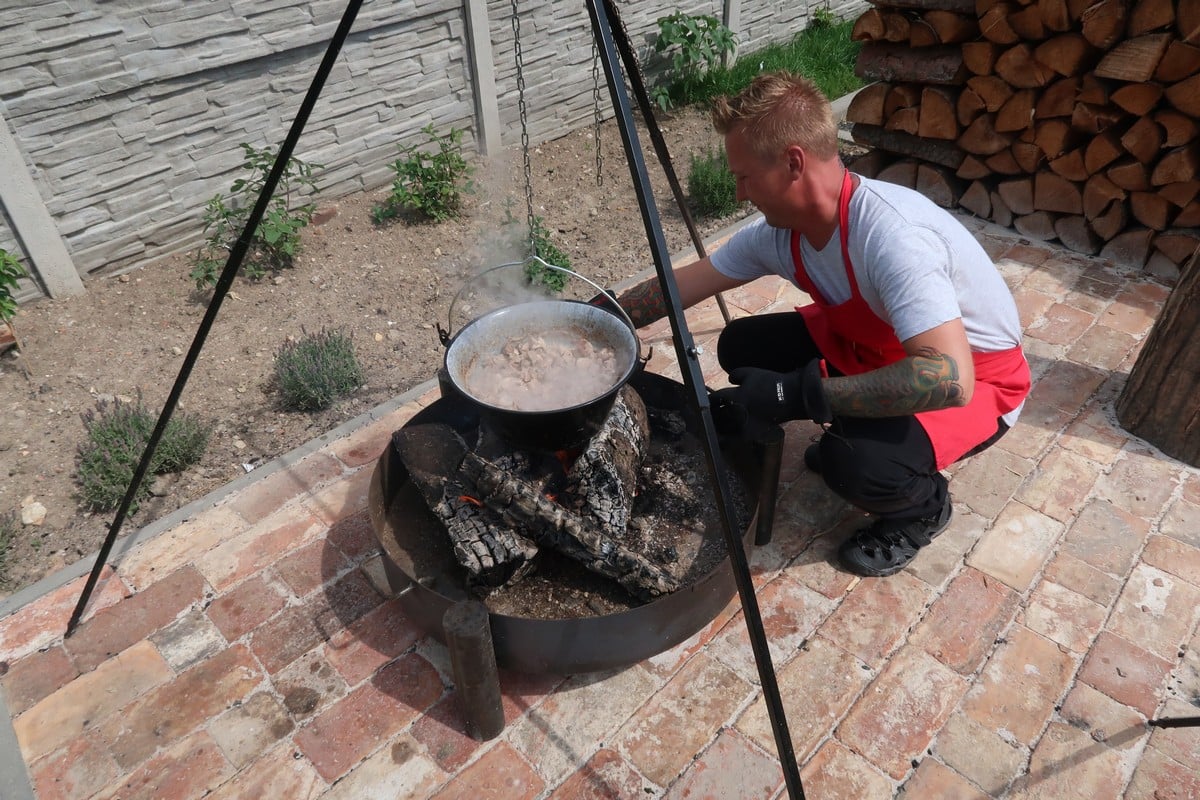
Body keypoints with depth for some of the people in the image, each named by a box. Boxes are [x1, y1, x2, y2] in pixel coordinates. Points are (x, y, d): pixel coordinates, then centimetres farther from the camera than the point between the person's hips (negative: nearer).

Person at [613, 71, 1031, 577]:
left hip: (979, 378, -7)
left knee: (856, 462, -34)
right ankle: (849, 440, 15)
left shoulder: (891, 236, -36)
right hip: (877, 346, 7)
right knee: (744, 348, -5)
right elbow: (679, 286, -2)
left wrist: (799, 394, -40)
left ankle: (924, 507, 3)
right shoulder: (780, 232, -12)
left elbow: (949, 379, -44)